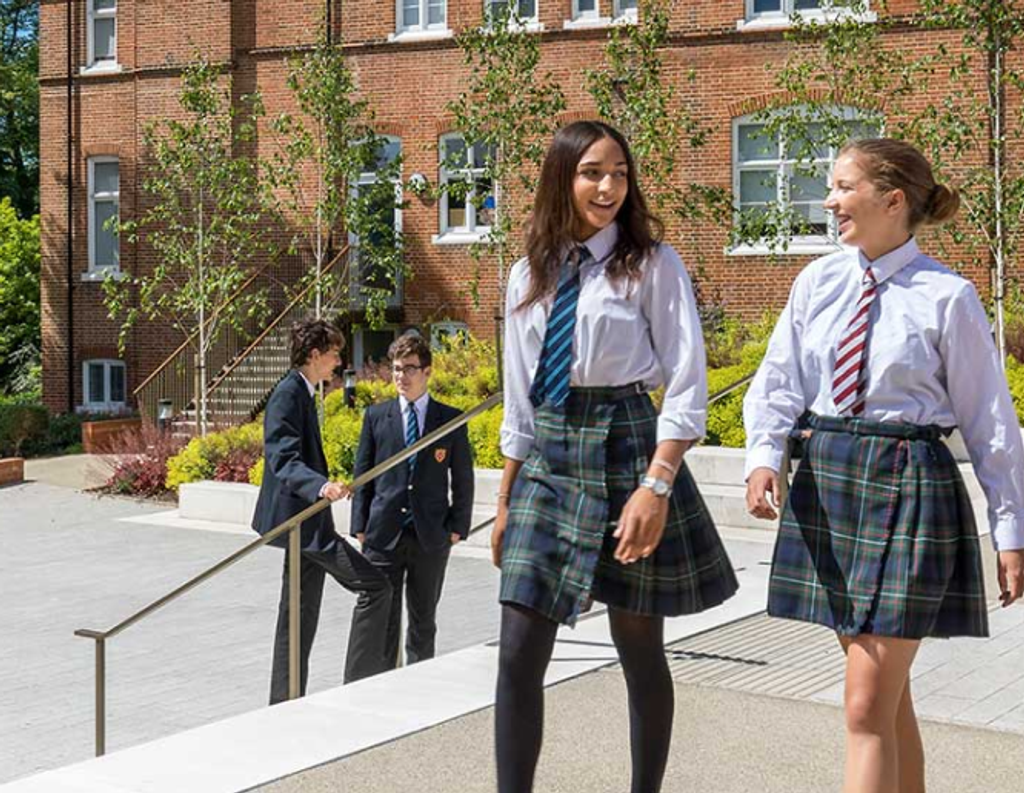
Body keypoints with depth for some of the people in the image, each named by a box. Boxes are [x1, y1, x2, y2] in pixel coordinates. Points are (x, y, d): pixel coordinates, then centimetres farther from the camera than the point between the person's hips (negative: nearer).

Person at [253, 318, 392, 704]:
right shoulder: (287, 394, -14)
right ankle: (358, 683, -8)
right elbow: (283, 459, -26)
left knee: (301, 615, 13)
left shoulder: (302, 393, 17)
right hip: (301, 518, -11)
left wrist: (324, 487, 36)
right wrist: (321, 486, -41)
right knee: (375, 586, -12)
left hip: (307, 520, 11)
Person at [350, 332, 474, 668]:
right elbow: (362, 474, 8)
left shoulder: (451, 419, 4)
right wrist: (361, 527, 2)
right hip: (384, 535, 0)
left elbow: (463, 480, 7)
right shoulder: (376, 415, 6)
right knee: (380, 617, -2)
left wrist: (457, 527, 0)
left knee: (423, 620, 10)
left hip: (430, 537, 0)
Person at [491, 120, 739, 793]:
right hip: (549, 459, 5)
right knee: (519, 655, 0)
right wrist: (507, 501, 14)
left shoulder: (651, 265, -4)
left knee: (640, 651, 7)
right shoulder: (531, 273, 10)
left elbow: (686, 389, -9)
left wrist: (655, 487, -18)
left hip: (625, 447, -4)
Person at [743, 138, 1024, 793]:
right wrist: (764, 455, -17)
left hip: (908, 487, -5)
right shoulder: (820, 282, 5)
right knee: (888, 695, 17)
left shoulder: (947, 297, -9)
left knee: (869, 706, -5)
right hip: (825, 479, 5)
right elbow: (779, 379, 2)